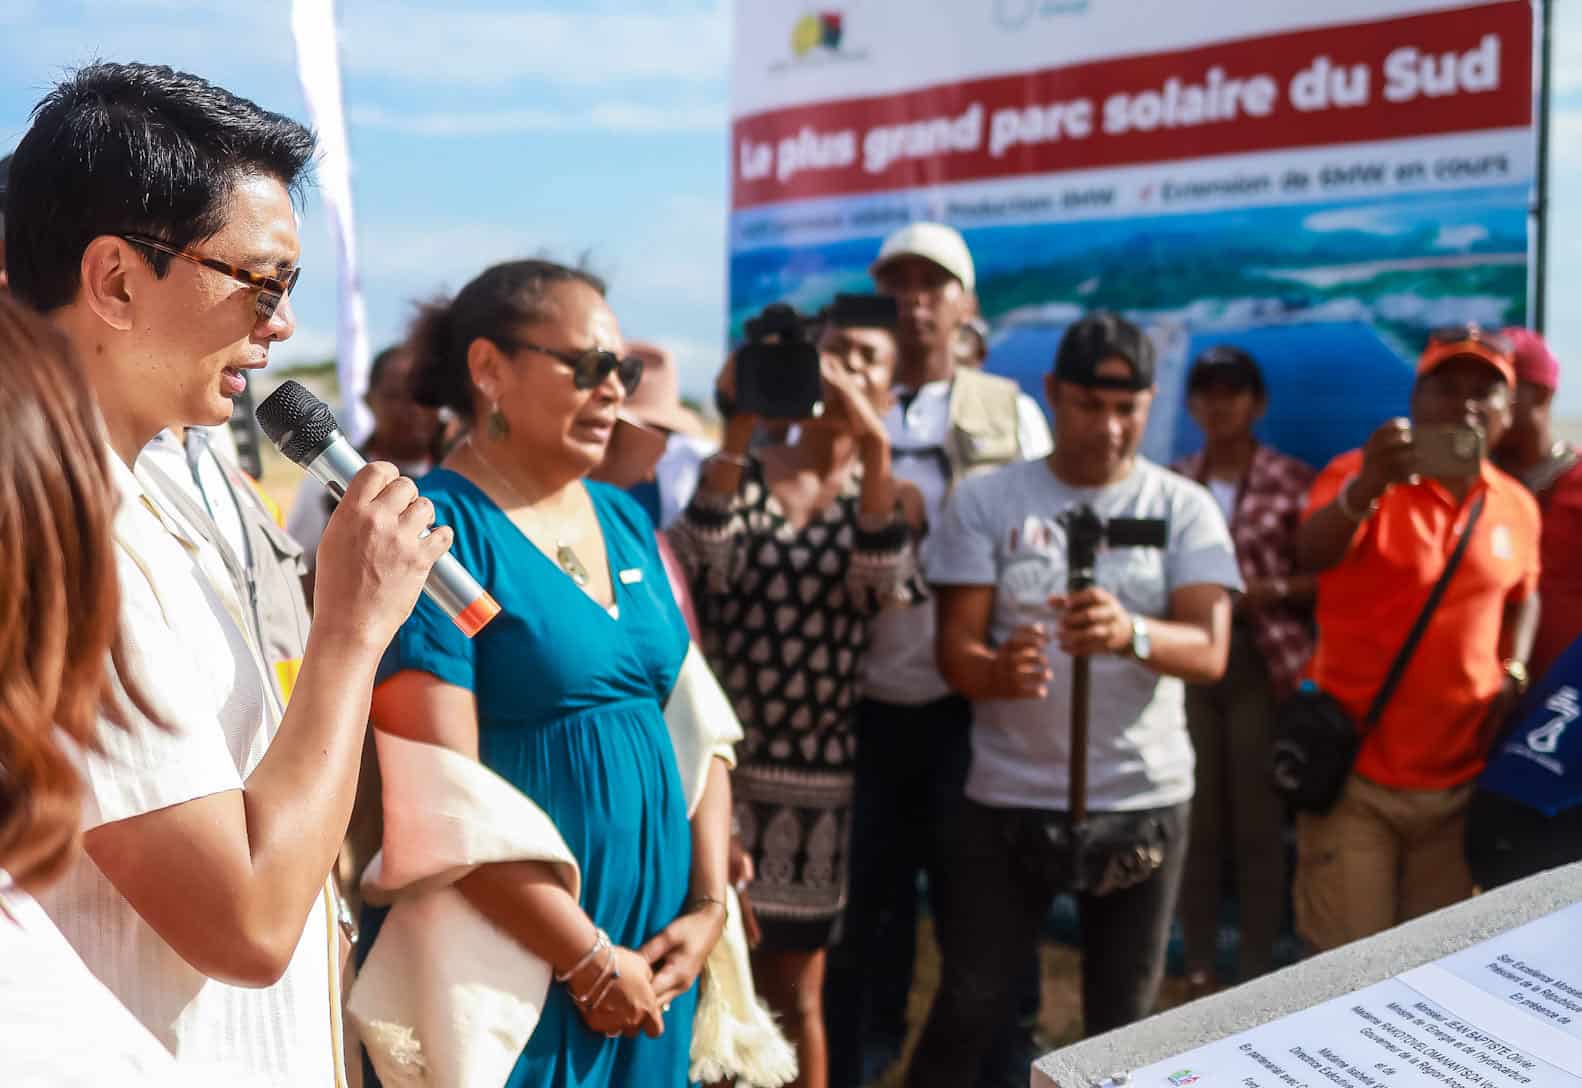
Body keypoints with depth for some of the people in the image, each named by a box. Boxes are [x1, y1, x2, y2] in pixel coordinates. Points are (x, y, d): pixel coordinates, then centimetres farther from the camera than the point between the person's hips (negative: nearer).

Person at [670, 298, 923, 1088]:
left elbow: (881, 585, -16)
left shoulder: (895, 497, 5)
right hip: (718, 758, 0)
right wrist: (738, 428, -19)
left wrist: (874, 447, -24)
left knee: (794, 992, 11)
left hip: (817, 771, 0)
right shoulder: (739, 474, 4)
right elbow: (702, 565, -15)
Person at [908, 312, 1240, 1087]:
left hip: (1143, 802, 1)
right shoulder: (985, 501, -3)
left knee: (1123, 1022, 13)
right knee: (967, 1011, 5)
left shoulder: (1185, 508, -2)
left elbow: (1209, 651, -14)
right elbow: (955, 649, -7)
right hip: (1007, 799, -1)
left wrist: (1132, 633, -36)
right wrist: (999, 671, -31)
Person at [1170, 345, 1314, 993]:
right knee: (1196, 821, 7)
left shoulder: (1294, 480, -1)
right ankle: (1198, 968, 18)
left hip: (1263, 663, -3)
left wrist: (1262, 590, -15)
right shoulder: (1172, 482, 9)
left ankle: (1257, 974, 13)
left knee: (1259, 824, 2)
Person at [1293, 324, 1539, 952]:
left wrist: (1514, 672, 4)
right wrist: (1366, 488, -46)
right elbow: (1310, 556, -27)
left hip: (1461, 778, 4)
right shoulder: (1359, 474, -8)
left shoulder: (1517, 506, 6)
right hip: (1355, 771, -4)